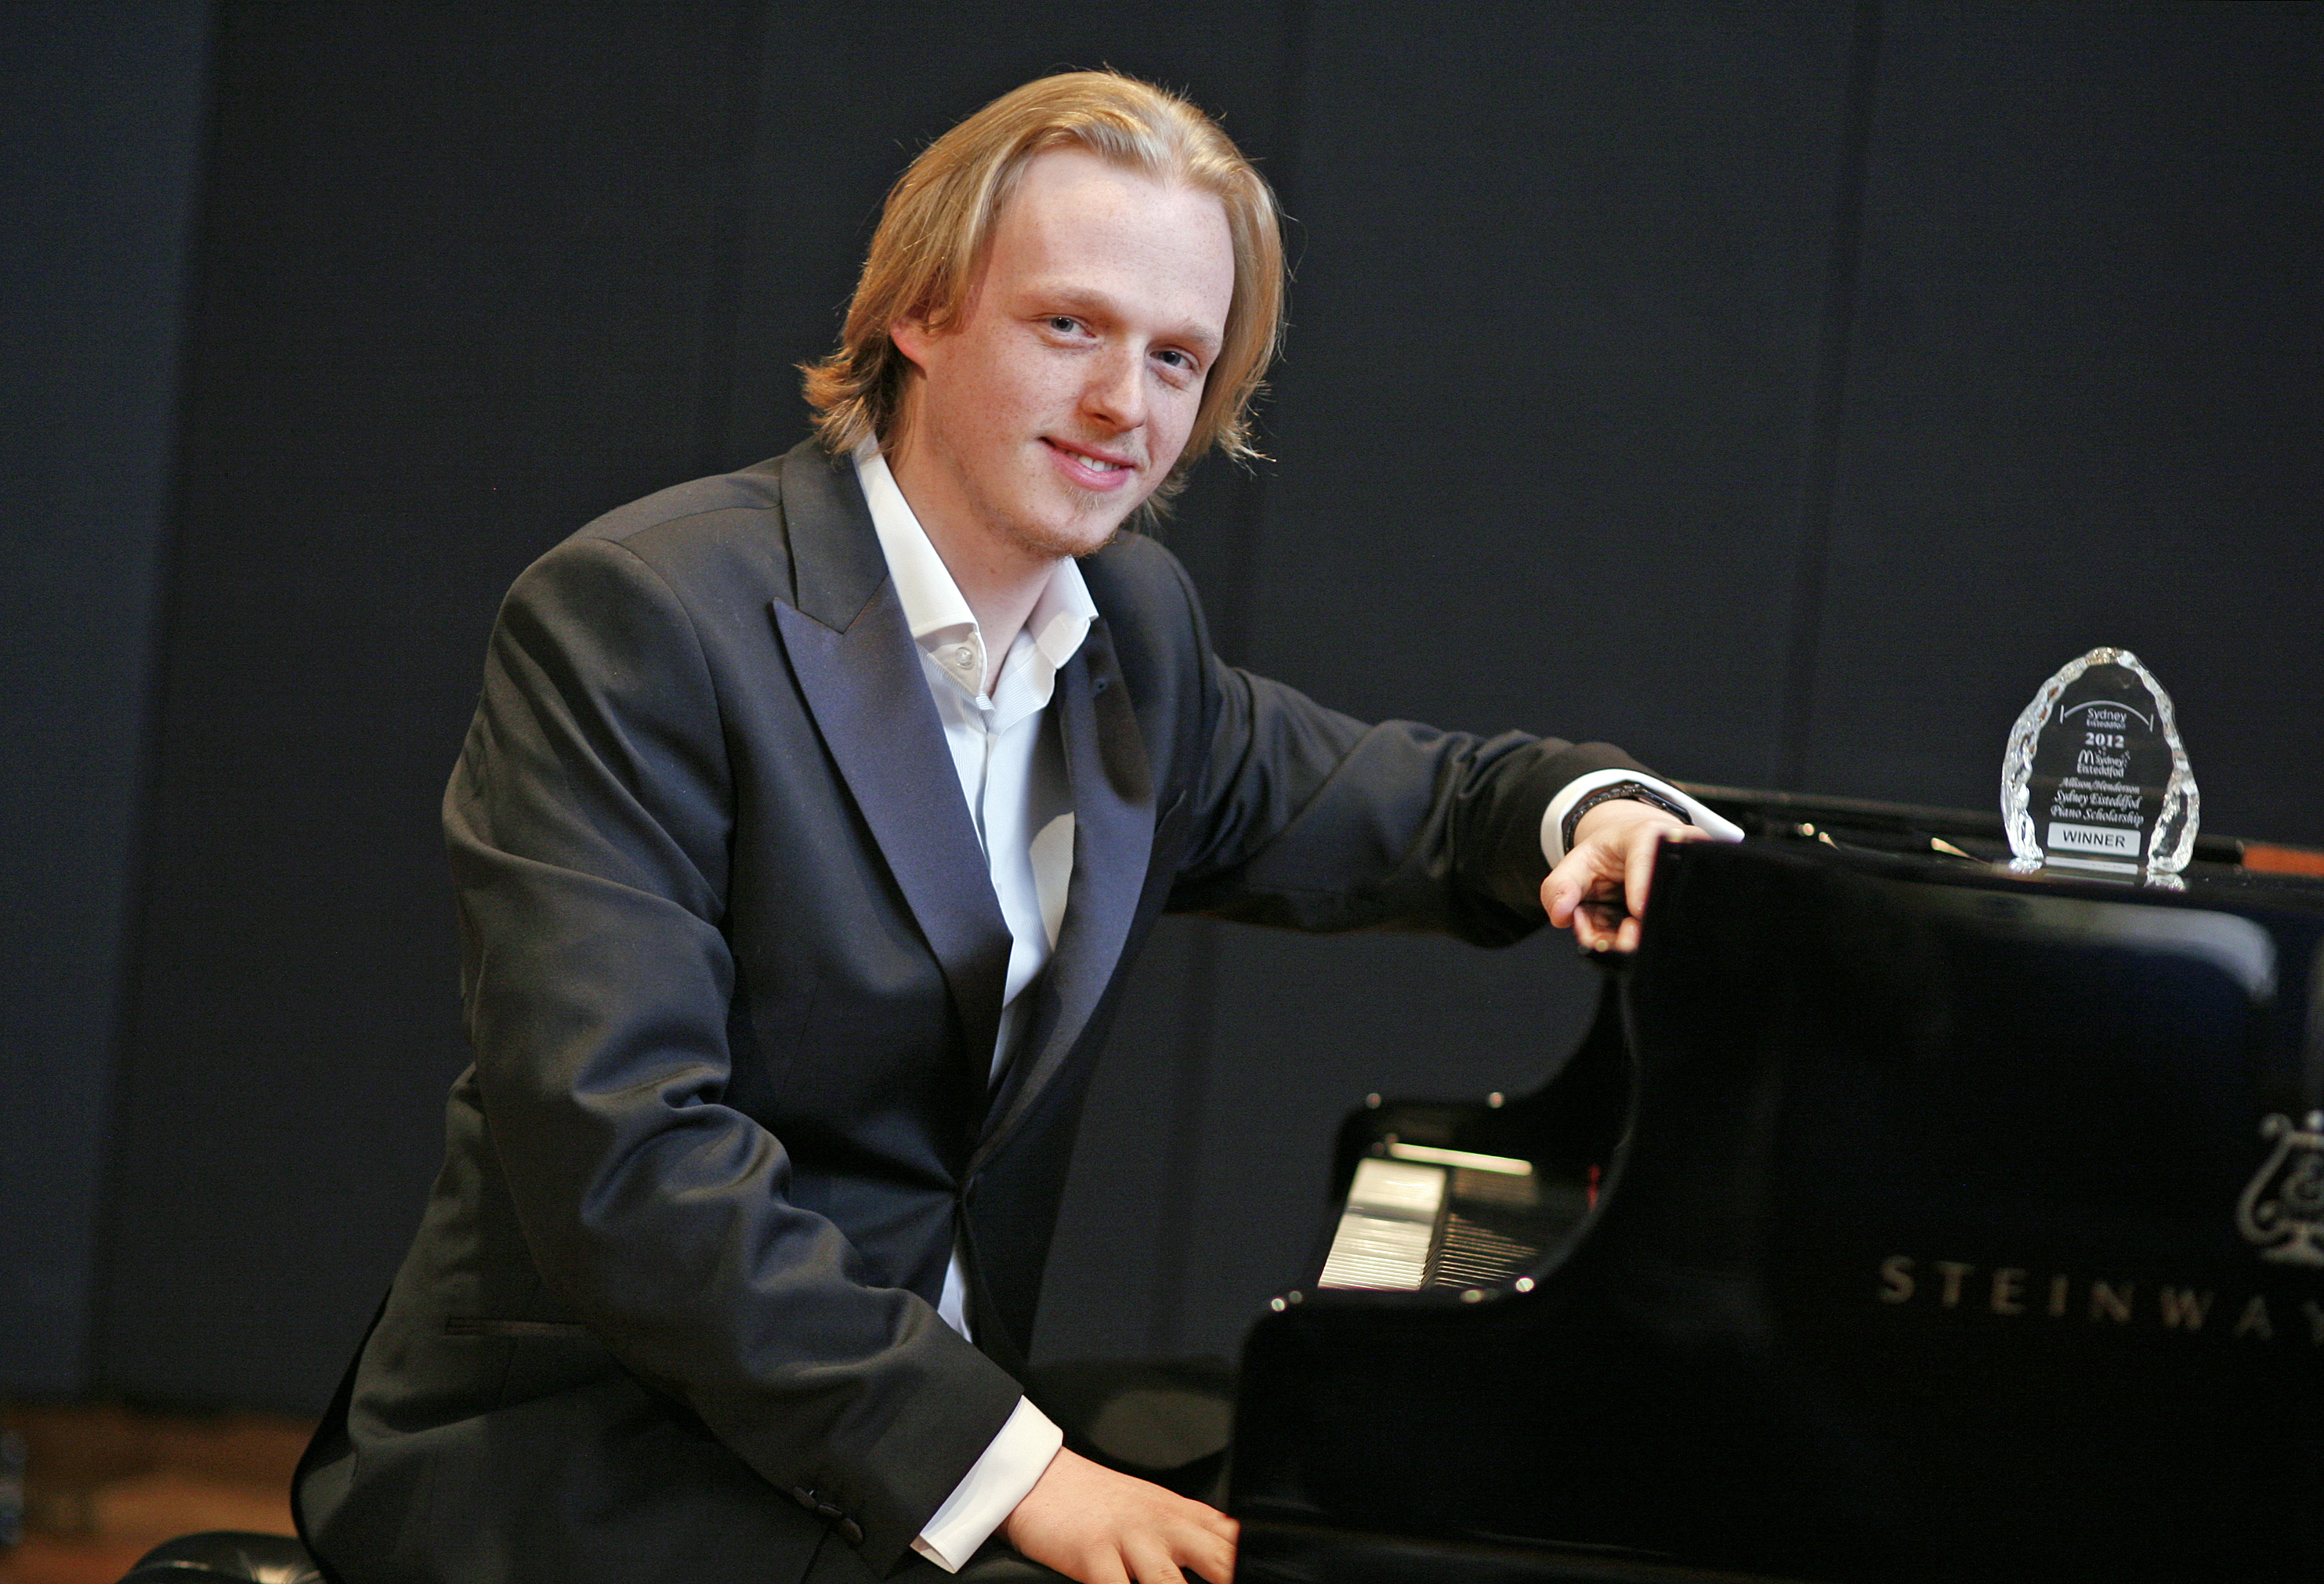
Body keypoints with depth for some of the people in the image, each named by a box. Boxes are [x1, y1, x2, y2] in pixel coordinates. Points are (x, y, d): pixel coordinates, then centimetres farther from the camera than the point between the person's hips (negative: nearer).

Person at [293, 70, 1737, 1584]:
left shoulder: (1134, 625, 9)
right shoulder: (638, 617, -15)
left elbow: (1349, 795, 28)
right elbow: (616, 1152, -24)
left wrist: (1579, 806, 4)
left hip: (923, 1443, 7)